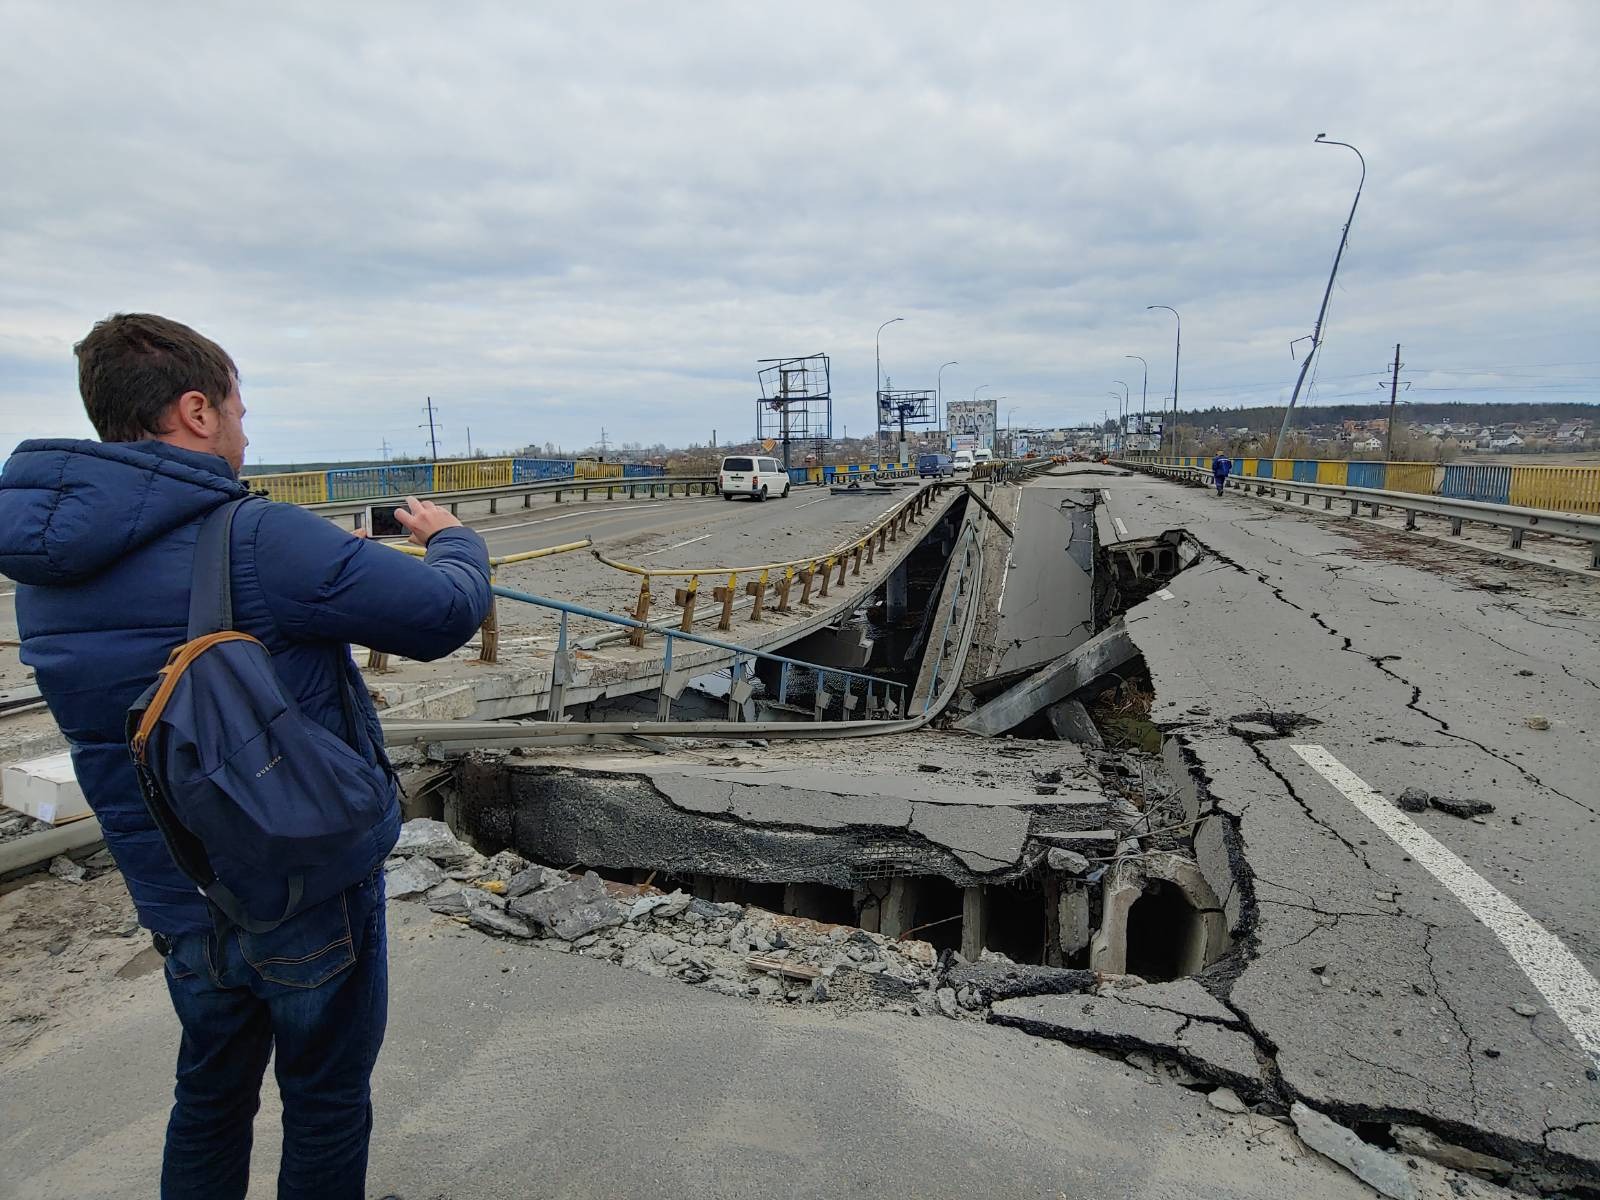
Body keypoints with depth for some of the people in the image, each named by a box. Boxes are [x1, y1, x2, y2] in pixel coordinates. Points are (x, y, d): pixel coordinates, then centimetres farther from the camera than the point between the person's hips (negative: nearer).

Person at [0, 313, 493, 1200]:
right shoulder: (258, 540, -27)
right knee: (325, 1106, 17)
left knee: (210, 1098, 28)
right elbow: (447, 614, -21)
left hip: (177, 902, 7)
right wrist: (456, 541, 0)